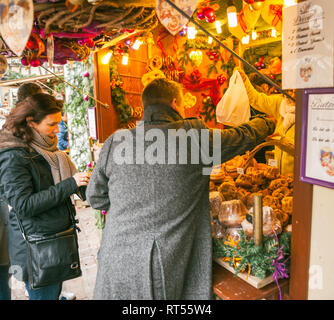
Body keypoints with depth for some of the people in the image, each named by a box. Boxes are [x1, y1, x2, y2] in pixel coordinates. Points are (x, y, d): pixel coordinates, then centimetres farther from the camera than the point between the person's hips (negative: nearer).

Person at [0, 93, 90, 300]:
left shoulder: (45, 148, 10)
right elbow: (23, 205, -22)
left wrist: (82, 182, 5)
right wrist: (69, 185, -23)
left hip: (58, 238, 8)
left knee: (54, 293, 18)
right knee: (44, 295, 5)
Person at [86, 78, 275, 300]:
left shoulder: (115, 142, -4)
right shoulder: (194, 136, -11)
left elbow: (96, 198, 7)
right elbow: (244, 136, 6)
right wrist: (269, 123, 27)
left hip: (117, 262, 3)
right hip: (164, 265, -2)